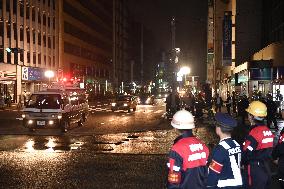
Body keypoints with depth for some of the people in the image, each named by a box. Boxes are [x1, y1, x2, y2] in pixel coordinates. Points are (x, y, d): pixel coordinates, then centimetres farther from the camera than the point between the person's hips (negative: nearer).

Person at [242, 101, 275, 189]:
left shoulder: (254, 133, -22)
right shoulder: (268, 131, 3)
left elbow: (246, 154, -21)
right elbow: (268, 151, 10)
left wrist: (239, 162, -5)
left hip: (254, 172, -8)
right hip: (266, 170, 8)